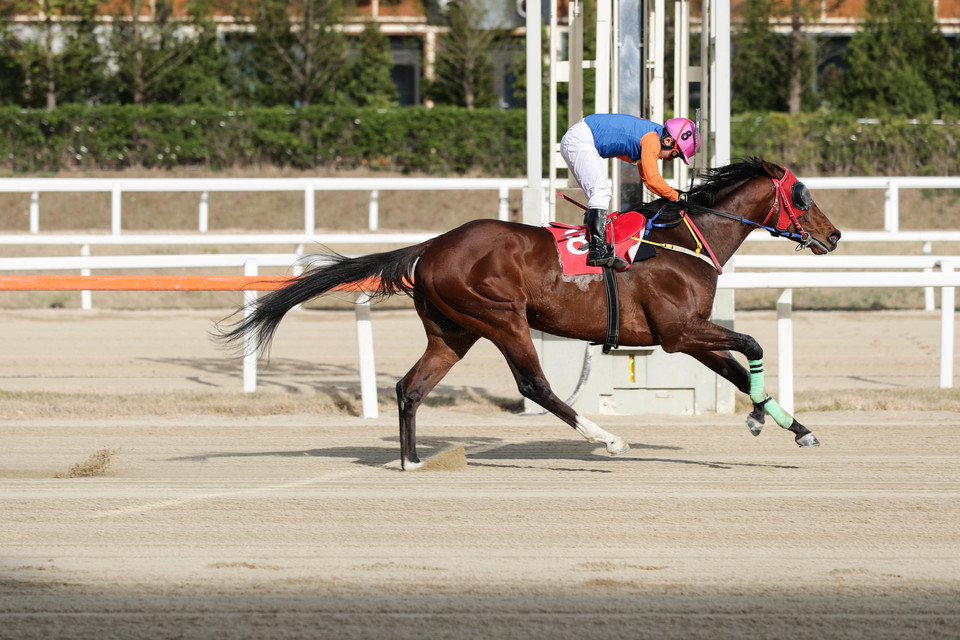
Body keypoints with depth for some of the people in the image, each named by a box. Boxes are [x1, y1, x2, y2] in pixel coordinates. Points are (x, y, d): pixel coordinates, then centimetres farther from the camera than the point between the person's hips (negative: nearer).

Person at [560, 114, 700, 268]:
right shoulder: (652, 139, -15)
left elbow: (647, 179, 25)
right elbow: (652, 179, -17)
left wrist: (670, 194, 14)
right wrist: (675, 196, -5)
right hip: (581, 140, -11)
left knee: (599, 195, 14)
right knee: (601, 192, -19)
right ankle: (599, 250, -29)